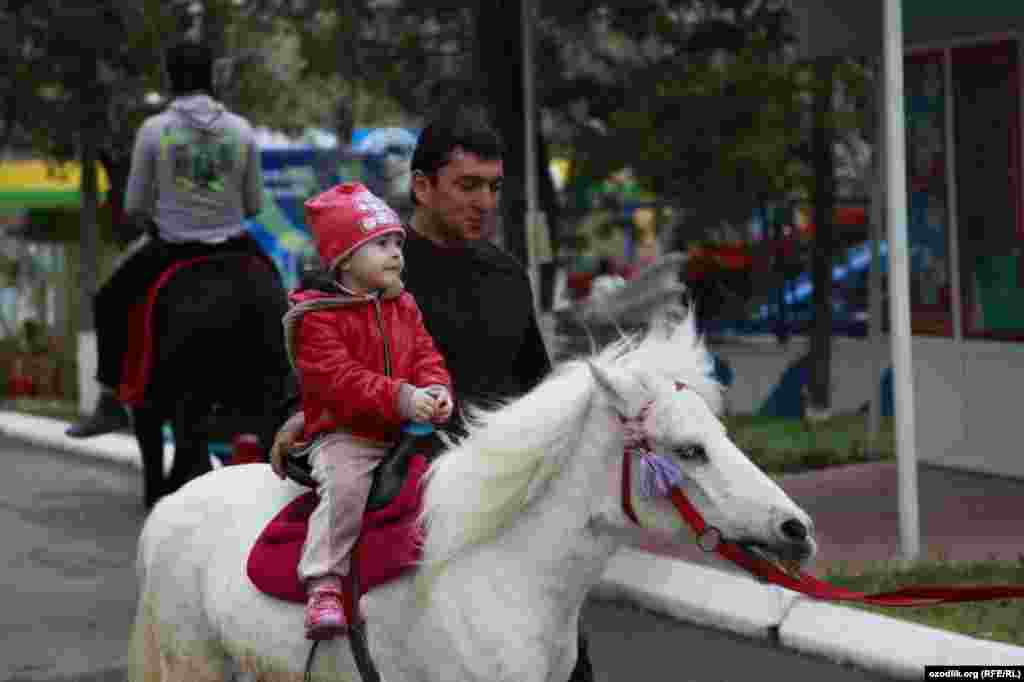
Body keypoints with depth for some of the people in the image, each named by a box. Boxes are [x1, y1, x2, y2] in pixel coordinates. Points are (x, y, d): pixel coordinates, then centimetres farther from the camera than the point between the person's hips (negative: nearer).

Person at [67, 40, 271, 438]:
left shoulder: (153, 129, -8)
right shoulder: (241, 129, -2)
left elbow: (134, 207, -3)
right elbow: (254, 205, 3)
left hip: (170, 248, -2)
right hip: (234, 248, 2)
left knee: (108, 303, 19)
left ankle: (111, 403, 13)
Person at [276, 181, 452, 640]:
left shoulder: (403, 307, 13)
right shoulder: (316, 317, -9)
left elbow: (426, 356, 11)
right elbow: (338, 379, -19)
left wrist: (436, 391, -14)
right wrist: (401, 398, -28)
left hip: (406, 431, 6)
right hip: (344, 435, -6)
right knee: (344, 486, -33)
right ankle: (323, 585, -29)